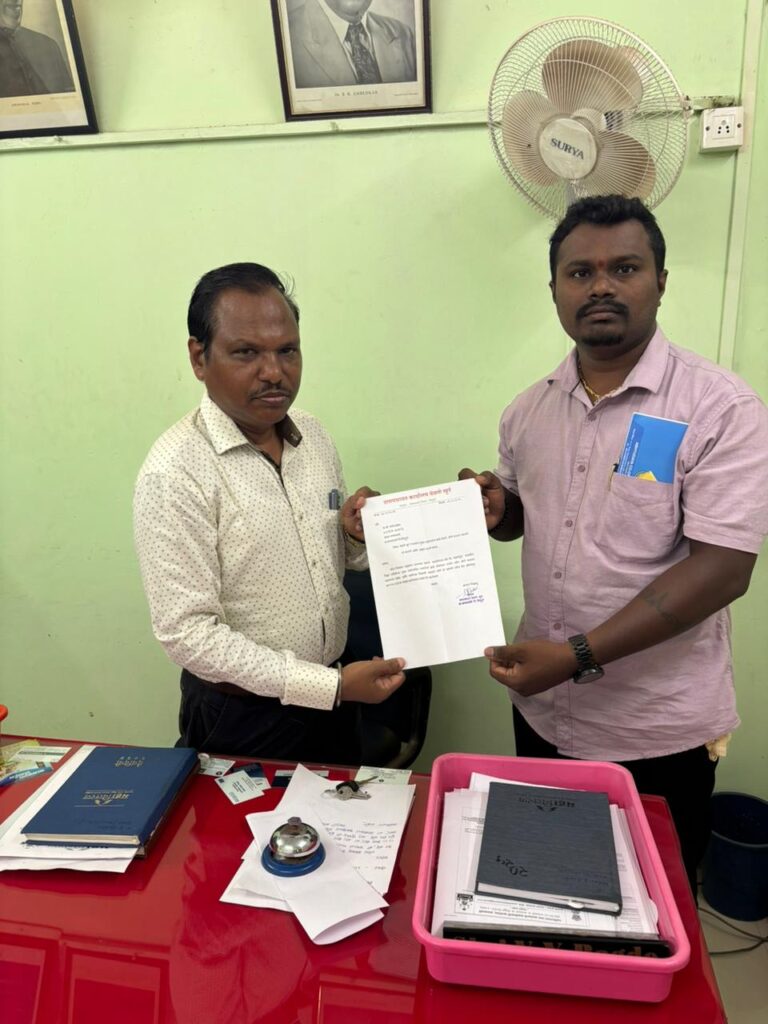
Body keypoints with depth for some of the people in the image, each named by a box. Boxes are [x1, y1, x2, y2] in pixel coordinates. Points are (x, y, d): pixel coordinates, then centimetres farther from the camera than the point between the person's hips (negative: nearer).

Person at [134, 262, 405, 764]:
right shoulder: (175, 473, -22)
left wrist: (358, 535, -12)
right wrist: (331, 685, -24)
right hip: (243, 719, -6)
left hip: (334, 694, 6)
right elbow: (187, 632, -22)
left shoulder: (314, 435, -1)